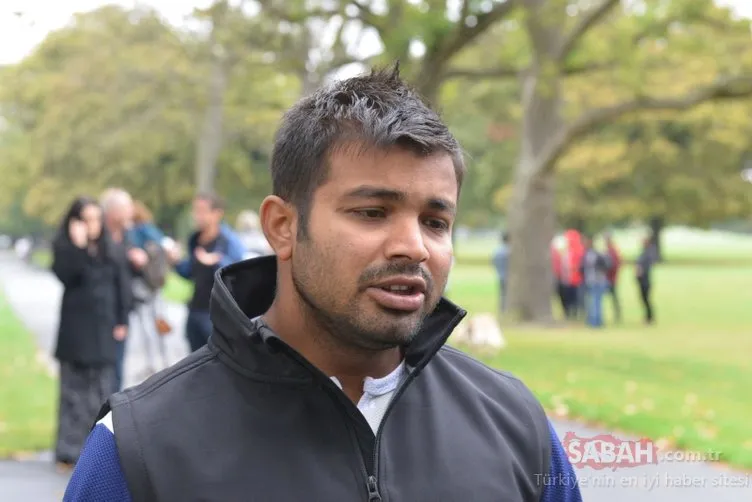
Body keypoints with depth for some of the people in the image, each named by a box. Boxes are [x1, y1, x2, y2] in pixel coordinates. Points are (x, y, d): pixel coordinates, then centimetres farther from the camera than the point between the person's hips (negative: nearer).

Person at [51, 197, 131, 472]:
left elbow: (121, 284, 10)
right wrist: (78, 246, -25)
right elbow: (66, 276, -21)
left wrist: (121, 321, 5)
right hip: (76, 328, -4)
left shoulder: (108, 249, 9)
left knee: (102, 392, 6)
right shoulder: (64, 247, -3)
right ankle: (69, 451, -2)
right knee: (74, 391, -4)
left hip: (104, 328, 4)